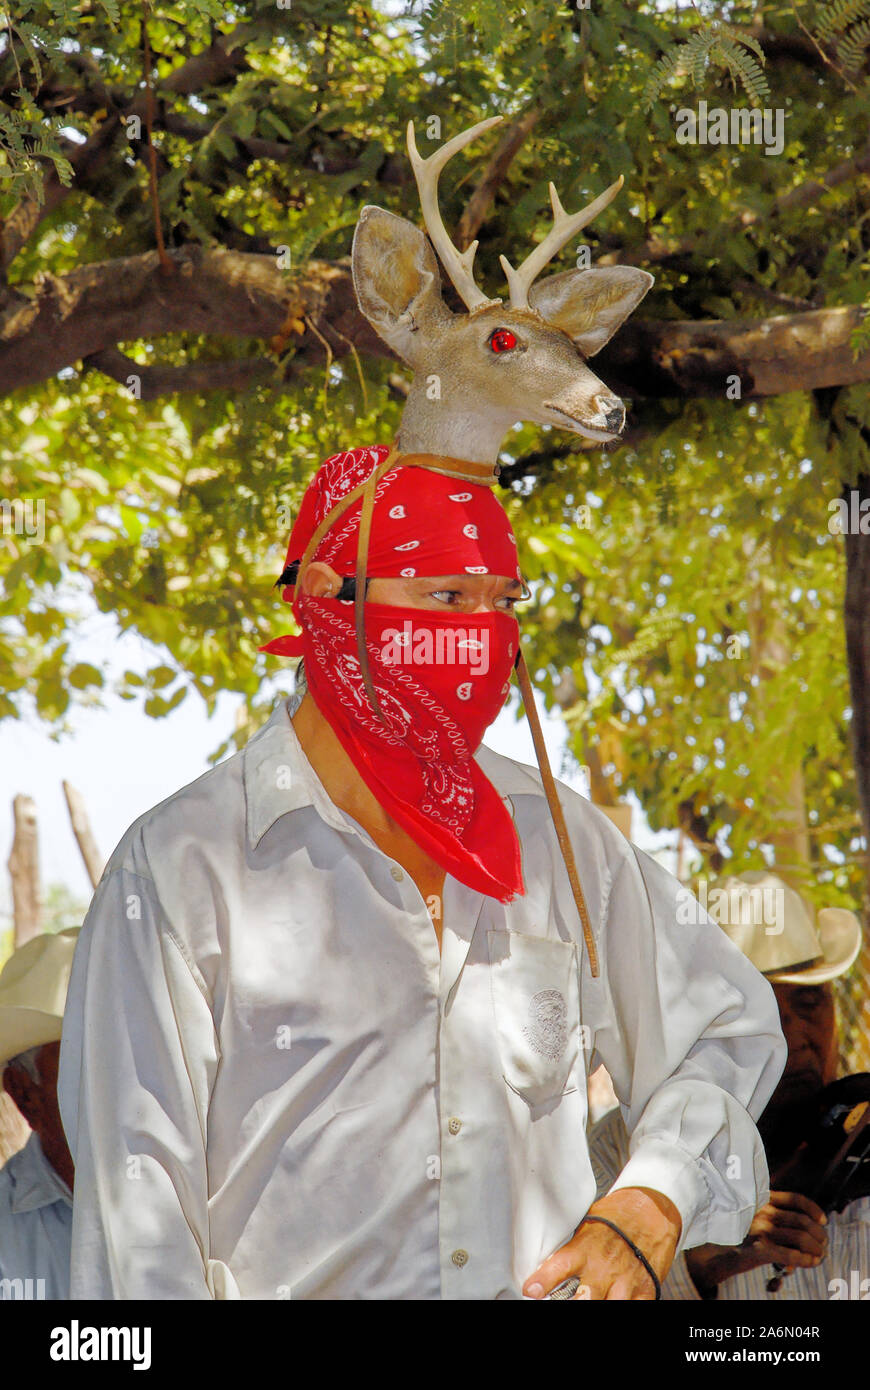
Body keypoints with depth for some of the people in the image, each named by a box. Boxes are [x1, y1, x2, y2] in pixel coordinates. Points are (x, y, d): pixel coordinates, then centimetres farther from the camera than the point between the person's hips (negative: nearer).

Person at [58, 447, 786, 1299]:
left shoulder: (560, 841, 12)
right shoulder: (180, 869, -1)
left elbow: (726, 1033, 23)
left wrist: (649, 1207, 9)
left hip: (537, 1286, 3)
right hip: (286, 1286, -2)